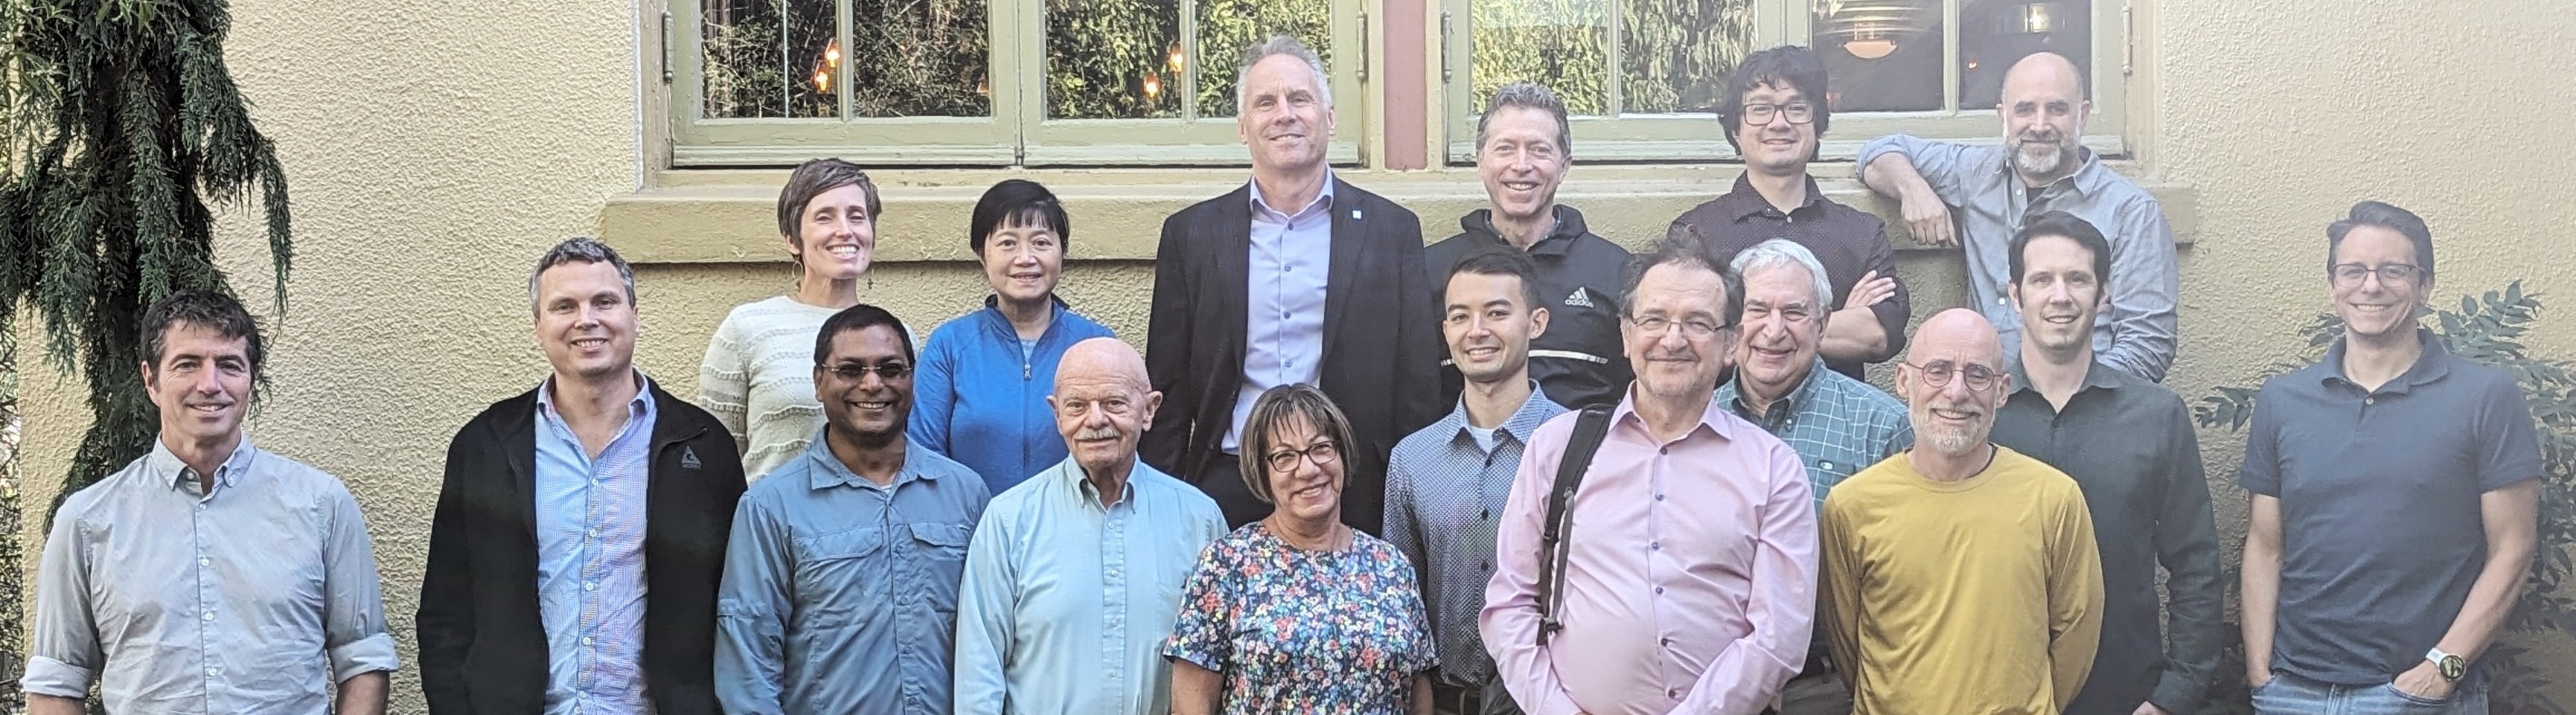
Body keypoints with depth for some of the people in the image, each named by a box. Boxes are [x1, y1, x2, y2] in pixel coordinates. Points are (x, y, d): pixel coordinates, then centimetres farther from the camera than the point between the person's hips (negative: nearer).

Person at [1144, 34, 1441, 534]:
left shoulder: (1392, 230, 5)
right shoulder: (1192, 234, 8)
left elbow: (1418, 389, 5)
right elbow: (1169, 388, 9)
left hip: (1353, 492, -1)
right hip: (1227, 488, 1)